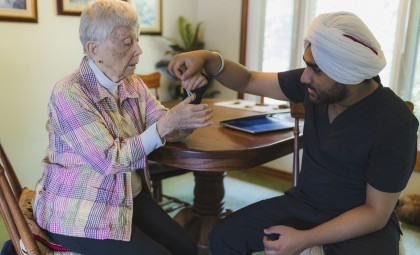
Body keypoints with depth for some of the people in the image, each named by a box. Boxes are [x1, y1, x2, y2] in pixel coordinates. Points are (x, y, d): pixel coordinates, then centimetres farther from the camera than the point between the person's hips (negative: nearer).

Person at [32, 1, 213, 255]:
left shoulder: (135, 85, 3)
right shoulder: (69, 94, -20)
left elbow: (167, 130, 1)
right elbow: (109, 160, -24)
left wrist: (188, 111, -21)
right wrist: (168, 122, -30)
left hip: (130, 198, 7)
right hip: (79, 212, -6)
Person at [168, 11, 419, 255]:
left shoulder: (395, 124, -23)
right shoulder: (313, 83, -10)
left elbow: (376, 213, -18)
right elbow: (248, 81, -2)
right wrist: (209, 59, -22)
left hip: (363, 221, -4)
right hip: (303, 202, 5)